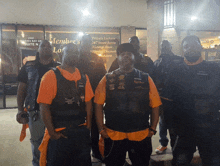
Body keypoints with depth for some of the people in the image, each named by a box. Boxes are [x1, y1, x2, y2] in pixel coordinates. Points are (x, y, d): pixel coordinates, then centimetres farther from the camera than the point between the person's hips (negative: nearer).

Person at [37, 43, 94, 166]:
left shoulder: (83, 78, 8)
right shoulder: (51, 76, -7)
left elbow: (88, 103, 10)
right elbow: (44, 106, -10)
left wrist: (88, 127, 4)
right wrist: (52, 133, -13)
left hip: (81, 133, 5)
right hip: (59, 134, -4)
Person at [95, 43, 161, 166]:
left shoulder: (146, 79, 4)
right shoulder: (108, 79, 3)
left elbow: (155, 105, 3)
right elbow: (99, 104, 1)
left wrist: (153, 129, -1)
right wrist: (101, 129, -3)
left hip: (141, 136, 1)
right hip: (113, 136, 0)